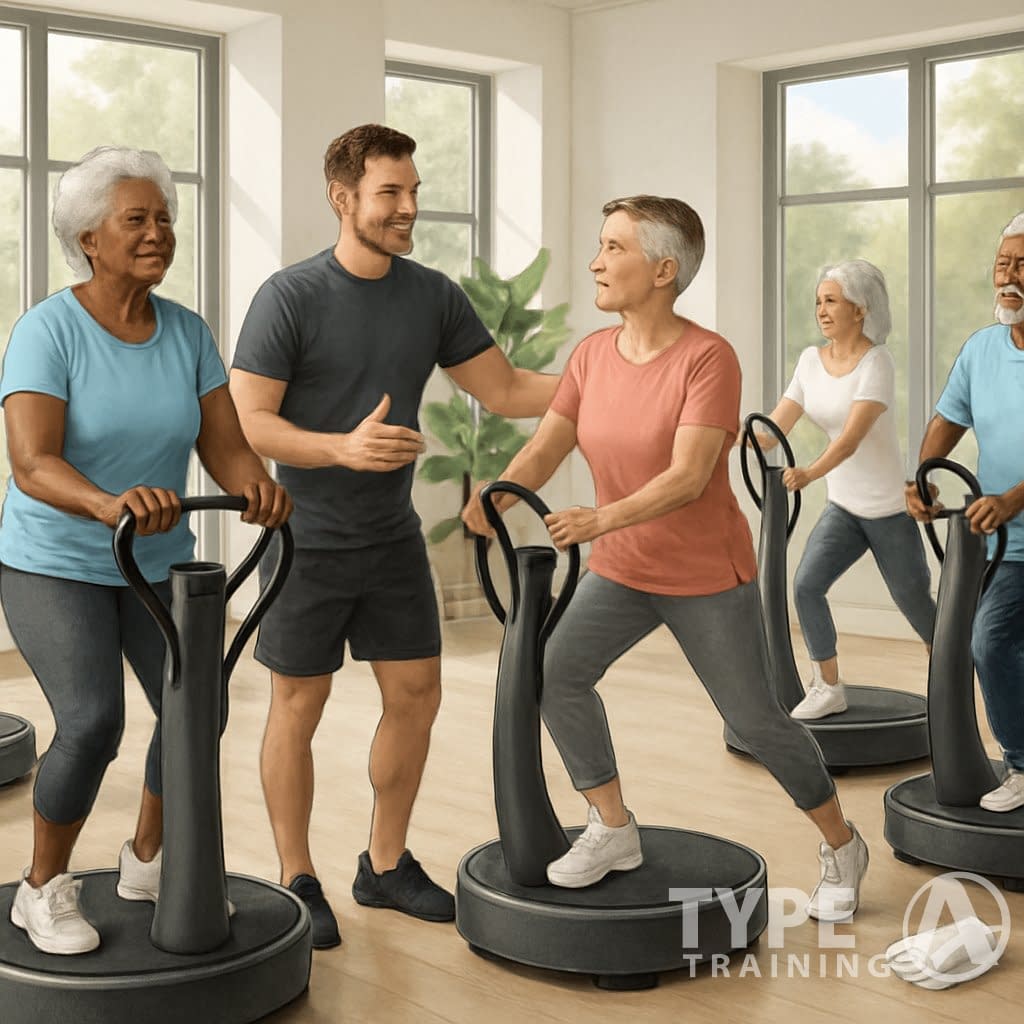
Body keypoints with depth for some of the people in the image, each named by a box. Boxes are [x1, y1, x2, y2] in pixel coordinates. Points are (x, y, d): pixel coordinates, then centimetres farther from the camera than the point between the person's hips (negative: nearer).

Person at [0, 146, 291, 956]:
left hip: (157, 560, 6)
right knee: (93, 727, -20)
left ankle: (149, 861, 24)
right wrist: (111, 504, -53)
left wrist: (260, 490, -35)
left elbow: (226, 448, -11)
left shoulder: (187, 333, -5)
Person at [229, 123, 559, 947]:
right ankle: (297, 882, 19)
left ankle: (386, 865, 26)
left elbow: (505, 390, 6)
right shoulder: (290, 297, -14)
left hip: (393, 538, 5)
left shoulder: (434, 295, 1)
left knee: (416, 698, 9)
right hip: (308, 540, -5)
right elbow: (245, 423, -17)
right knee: (298, 709, 4)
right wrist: (343, 448, -32)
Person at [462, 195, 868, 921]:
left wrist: (601, 519, -44)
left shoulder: (708, 357, -21)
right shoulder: (593, 353, -3)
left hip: (709, 575, -5)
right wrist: (498, 497, -29)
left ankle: (841, 845, 26)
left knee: (755, 719, 2)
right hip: (623, 569, 5)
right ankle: (614, 831, 6)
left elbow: (688, 477, -30)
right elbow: (545, 450, -8)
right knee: (557, 671, -11)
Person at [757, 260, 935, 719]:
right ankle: (828, 689, 0)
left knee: (914, 601, 8)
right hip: (842, 507, 5)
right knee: (806, 584, -14)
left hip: (889, 509, -5)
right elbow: (775, 427, 0)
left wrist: (811, 473, -47)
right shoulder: (811, 360, 1)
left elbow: (851, 438, -31)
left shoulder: (875, 363, -18)